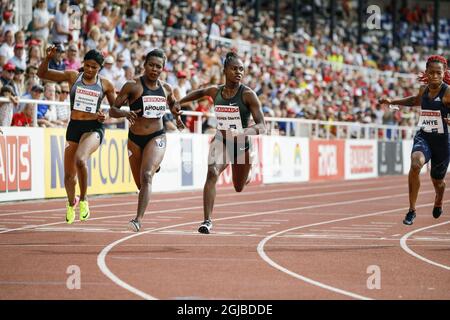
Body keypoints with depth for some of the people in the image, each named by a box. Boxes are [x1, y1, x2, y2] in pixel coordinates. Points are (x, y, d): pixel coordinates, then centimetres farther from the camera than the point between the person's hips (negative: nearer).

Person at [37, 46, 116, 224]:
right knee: (69, 174, 6)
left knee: (80, 159, -33)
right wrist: (48, 58, -13)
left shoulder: (105, 85, 4)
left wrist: (106, 116, -6)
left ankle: (83, 200, -13)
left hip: (94, 128, -3)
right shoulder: (73, 77, 5)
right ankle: (71, 204, 38)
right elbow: (42, 74, 4)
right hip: (74, 127, 3)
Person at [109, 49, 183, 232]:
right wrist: (126, 113, -28)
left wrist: (176, 115, 6)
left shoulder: (166, 89, 4)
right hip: (135, 139, 1)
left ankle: (138, 219, -30)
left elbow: (173, 104, 27)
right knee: (140, 184, 14)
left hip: (156, 137, 0)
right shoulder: (132, 86, -7)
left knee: (146, 176, -24)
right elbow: (113, 110, -7)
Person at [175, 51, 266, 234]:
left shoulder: (248, 95, -17)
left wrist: (240, 133, -39)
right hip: (220, 140, 1)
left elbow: (262, 126, -22)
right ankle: (207, 220, -29)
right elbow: (200, 92, 22)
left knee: (239, 188, 17)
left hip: (242, 144, -1)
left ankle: (249, 175, 56)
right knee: (212, 173, -27)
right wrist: (178, 103, 25)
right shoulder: (215, 91, -4)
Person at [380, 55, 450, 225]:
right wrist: (392, 101, 26)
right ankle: (412, 210, -22)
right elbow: (415, 100, 29)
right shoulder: (424, 89, 4)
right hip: (422, 136, 2)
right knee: (415, 164, -30)